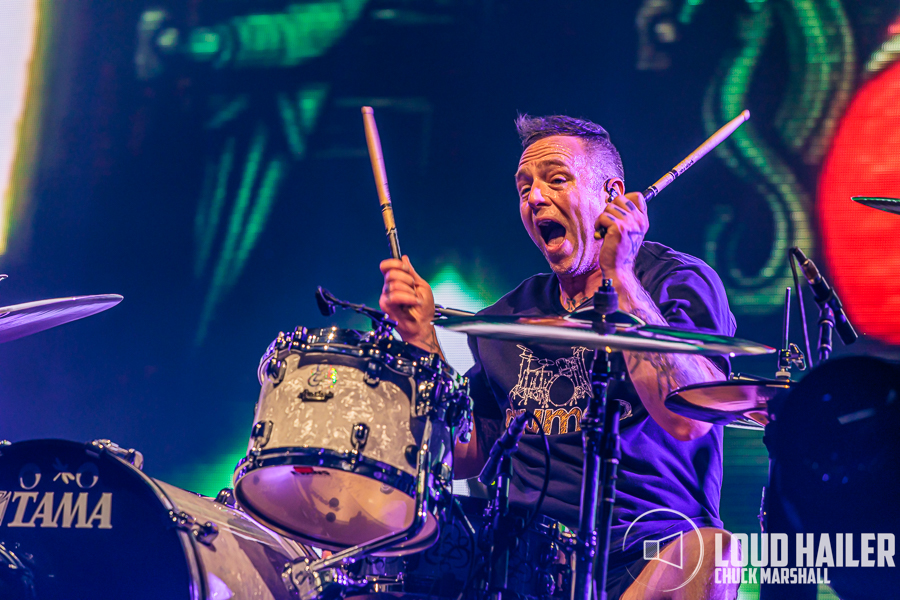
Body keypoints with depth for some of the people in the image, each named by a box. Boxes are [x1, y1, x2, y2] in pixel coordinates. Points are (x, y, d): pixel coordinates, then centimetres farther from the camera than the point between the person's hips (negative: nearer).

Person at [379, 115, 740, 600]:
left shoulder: (680, 282, -1)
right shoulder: (511, 316, 16)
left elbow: (689, 419, -20)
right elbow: (464, 458, 16)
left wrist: (621, 278, -16)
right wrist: (421, 337, 5)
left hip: (648, 553, -3)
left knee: (708, 553, -36)